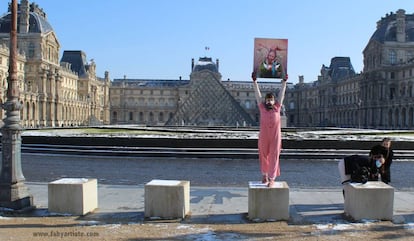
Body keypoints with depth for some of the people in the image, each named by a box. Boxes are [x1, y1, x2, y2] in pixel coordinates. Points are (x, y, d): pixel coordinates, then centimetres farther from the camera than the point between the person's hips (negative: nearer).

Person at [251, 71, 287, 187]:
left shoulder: (277, 107, 6)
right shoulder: (262, 107, 5)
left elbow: (282, 93, 10)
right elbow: (257, 93, 7)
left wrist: (284, 81, 11)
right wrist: (254, 80, 6)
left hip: (275, 136, 0)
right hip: (263, 136, 0)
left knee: (274, 156, -1)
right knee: (264, 156, 11)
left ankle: (272, 179, 3)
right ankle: (264, 175, 31)